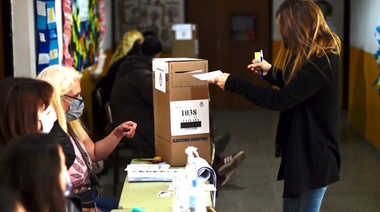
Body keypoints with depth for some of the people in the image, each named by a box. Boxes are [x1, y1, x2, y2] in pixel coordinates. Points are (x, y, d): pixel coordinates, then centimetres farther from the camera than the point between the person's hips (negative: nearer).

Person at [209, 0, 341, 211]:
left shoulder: (322, 62, -25)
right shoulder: (317, 56, 7)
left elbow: (282, 99, -27)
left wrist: (232, 83, -26)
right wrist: (270, 72, 14)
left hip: (313, 156, -10)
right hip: (301, 150, 10)